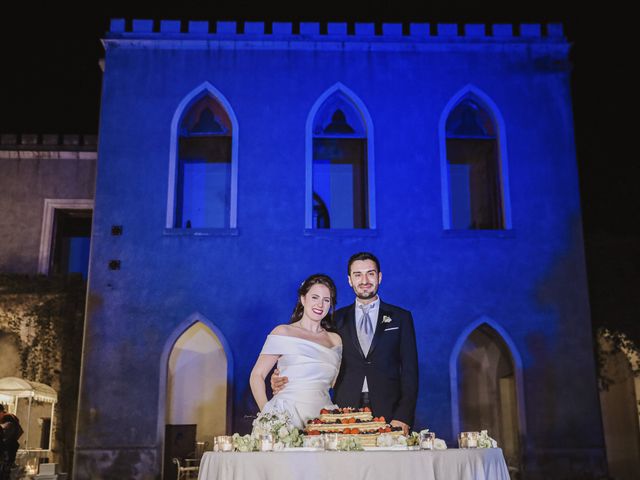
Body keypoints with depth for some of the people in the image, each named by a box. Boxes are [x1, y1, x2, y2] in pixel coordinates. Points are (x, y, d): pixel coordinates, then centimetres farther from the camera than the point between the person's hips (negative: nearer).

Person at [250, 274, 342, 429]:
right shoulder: (283, 332, 4)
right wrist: (266, 411, -10)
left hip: (322, 417, 3)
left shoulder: (335, 340, 15)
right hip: (287, 416, -3)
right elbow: (256, 376, 2)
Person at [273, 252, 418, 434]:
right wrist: (283, 381, -8)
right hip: (345, 415, 1)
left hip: (389, 414, -1)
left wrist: (403, 417, -8)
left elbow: (410, 370, 3)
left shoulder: (401, 317, 8)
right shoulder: (337, 319, 11)